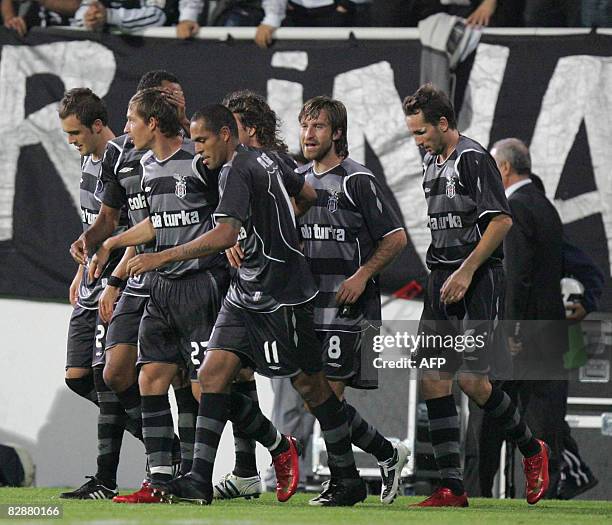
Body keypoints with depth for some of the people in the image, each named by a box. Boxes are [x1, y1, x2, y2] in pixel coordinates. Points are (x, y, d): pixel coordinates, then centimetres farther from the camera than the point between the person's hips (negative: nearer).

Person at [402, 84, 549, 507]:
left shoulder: (473, 159, -11)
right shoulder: (432, 162, 16)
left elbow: (501, 220, -18)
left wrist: (465, 272, -19)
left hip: (478, 281, -9)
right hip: (443, 281, 9)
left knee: (471, 380, -13)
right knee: (433, 380, -1)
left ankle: (532, 449, 13)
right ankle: (452, 489, 1)